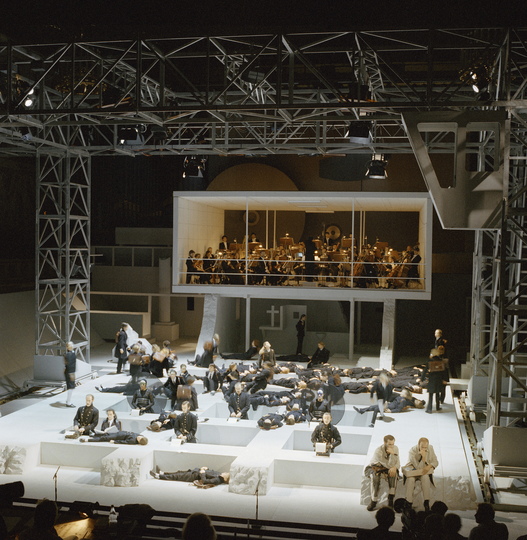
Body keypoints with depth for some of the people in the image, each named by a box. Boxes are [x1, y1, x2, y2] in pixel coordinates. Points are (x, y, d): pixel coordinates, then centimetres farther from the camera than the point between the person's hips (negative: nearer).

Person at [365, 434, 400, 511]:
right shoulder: (378, 452, -30)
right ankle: (374, 501, -25)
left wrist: (394, 467, -31)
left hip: (386, 469, 3)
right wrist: (392, 454, -44)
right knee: (375, 477, -38)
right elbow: (389, 465, -30)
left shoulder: (395, 448, -12)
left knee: (393, 473, -32)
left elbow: (397, 463, -7)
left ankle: (391, 499, -29)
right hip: (375, 468, -3)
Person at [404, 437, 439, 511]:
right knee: (410, 479, -35)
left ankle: (427, 502, -25)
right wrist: (423, 456, -38)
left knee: (425, 477, -33)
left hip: (424, 471, 2)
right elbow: (419, 467, -24)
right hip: (413, 470, -2)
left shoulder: (430, 448, -9)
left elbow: (435, 462, -2)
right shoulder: (412, 451, -23)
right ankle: (409, 502, -24)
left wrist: (429, 466, -23)